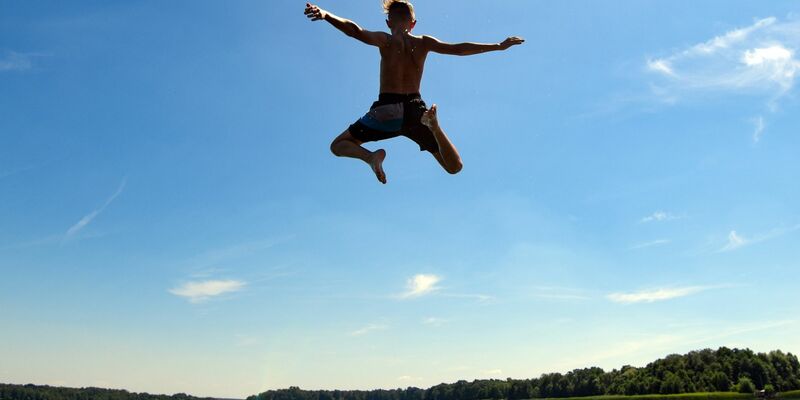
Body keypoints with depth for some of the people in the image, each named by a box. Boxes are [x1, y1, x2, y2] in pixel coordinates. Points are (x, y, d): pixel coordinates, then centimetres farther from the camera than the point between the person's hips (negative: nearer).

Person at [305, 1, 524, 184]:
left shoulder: (384, 40, 2)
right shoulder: (423, 43, 9)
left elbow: (356, 31, -16)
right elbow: (458, 49, 7)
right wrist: (499, 46, 14)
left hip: (386, 110, -2)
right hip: (415, 110, 2)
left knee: (338, 145, 20)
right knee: (454, 167, 9)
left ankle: (371, 156, -15)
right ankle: (433, 126, -20)